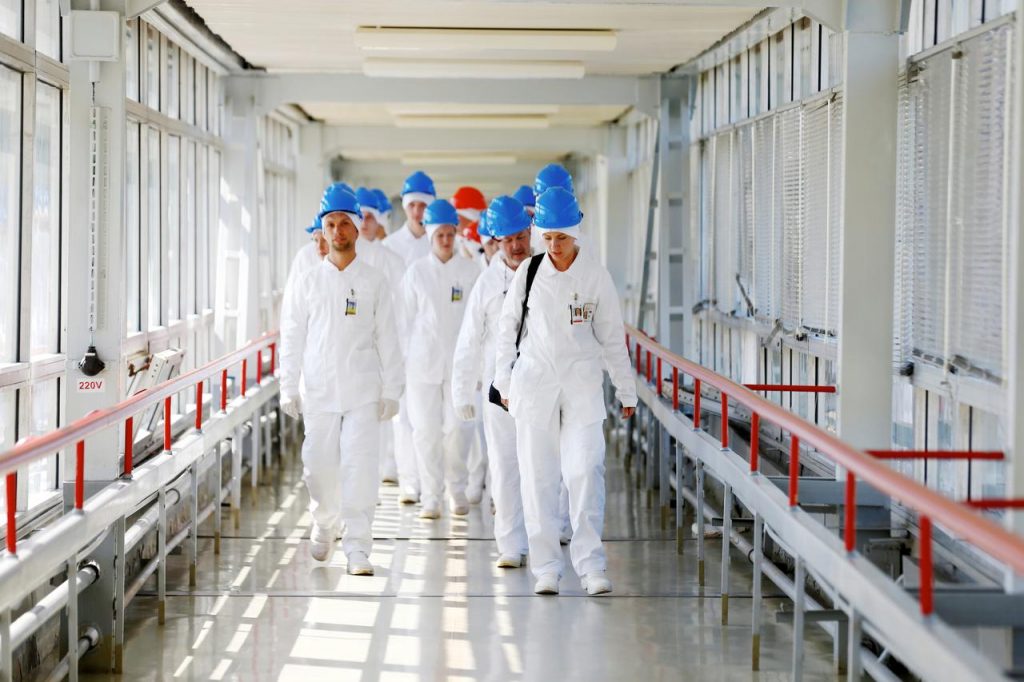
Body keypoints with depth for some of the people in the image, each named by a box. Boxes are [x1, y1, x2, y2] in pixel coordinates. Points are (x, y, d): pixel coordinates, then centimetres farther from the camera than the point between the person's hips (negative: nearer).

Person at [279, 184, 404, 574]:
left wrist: (391, 391, 0)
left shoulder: (374, 283, 4)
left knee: (360, 467, -8)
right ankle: (324, 524, 34)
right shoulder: (308, 283, 7)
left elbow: (387, 340, 4)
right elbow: (292, 338, 8)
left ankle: (358, 550, -3)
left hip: (362, 391, -1)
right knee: (318, 466, 5)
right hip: (318, 391, 1)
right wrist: (289, 389, 3)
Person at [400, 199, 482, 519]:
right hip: (423, 359, 0)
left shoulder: (470, 271, 4)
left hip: (459, 360, 0)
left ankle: (457, 489, 18)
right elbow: (406, 318, 8)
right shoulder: (416, 271, 5)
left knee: (457, 427, -5)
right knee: (426, 429, -1)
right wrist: (405, 359, 5)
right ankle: (430, 497, 8)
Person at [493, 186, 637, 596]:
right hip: (534, 383, 1)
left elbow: (611, 336, 5)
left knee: (585, 471, -11)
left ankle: (591, 564, -5)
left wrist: (626, 390, 7)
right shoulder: (528, 274, 0)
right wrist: (503, 380, 9)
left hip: (582, 385, -1)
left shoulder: (595, 277, -1)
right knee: (538, 477, 1)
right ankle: (545, 567, 8)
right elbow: (507, 327, 9)